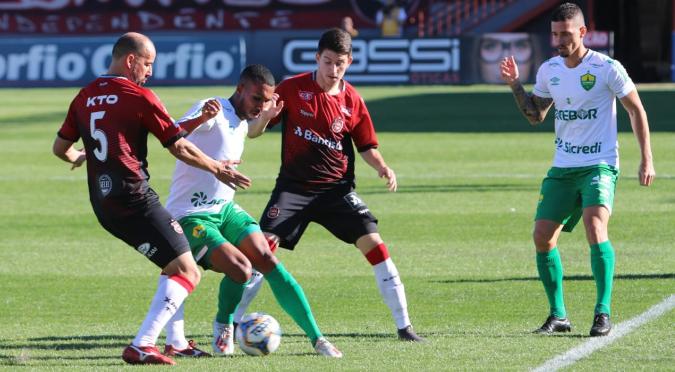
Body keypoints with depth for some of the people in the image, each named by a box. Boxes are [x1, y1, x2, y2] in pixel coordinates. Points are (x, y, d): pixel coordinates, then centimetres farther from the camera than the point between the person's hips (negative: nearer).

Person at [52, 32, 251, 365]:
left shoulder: (84, 97, 12)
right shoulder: (139, 97, -7)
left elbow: (60, 147, 22)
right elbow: (180, 148, -4)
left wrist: (78, 158, 45)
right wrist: (218, 169, 11)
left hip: (103, 205, 8)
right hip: (135, 200, -8)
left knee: (173, 266, 23)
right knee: (187, 272, -6)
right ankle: (141, 347, -18)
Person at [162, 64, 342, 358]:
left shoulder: (241, 124, 14)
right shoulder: (216, 111, -14)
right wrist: (201, 118, -53)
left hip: (225, 209, 8)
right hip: (190, 216, -8)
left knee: (268, 262, -12)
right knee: (240, 268, -25)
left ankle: (317, 338, -12)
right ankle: (223, 327, 6)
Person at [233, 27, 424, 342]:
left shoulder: (352, 100, 2)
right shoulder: (292, 89, -4)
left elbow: (366, 146, 11)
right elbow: (253, 132, -1)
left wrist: (382, 167, -10)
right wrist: (265, 117, -24)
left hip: (337, 189, 1)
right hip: (294, 186, -1)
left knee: (374, 244, -10)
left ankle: (404, 326, -2)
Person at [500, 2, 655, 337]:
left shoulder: (607, 68, -10)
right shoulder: (548, 71, 6)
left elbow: (636, 110, -1)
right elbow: (535, 115, 18)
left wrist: (646, 160, -4)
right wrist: (515, 85, 1)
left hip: (599, 165, -6)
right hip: (562, 168, 6)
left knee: (595, 227, -26)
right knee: (542, 236, 0)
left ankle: (603, 313, -19)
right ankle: (558, 315, 13)